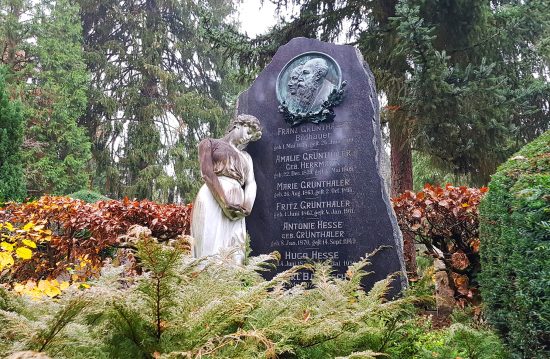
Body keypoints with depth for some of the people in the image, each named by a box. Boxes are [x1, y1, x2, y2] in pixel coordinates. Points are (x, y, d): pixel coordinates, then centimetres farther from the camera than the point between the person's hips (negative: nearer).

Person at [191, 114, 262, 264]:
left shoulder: (246, 156, 28)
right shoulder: (210, 143, 14)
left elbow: (251, 183, 12)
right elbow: (207, 173, -3)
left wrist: (246, 207, -9)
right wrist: (225, 203, -15)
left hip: (236, 207, 5)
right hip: (212, 201, -5)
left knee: (235, 253, -6)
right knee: (212, 250, -11)